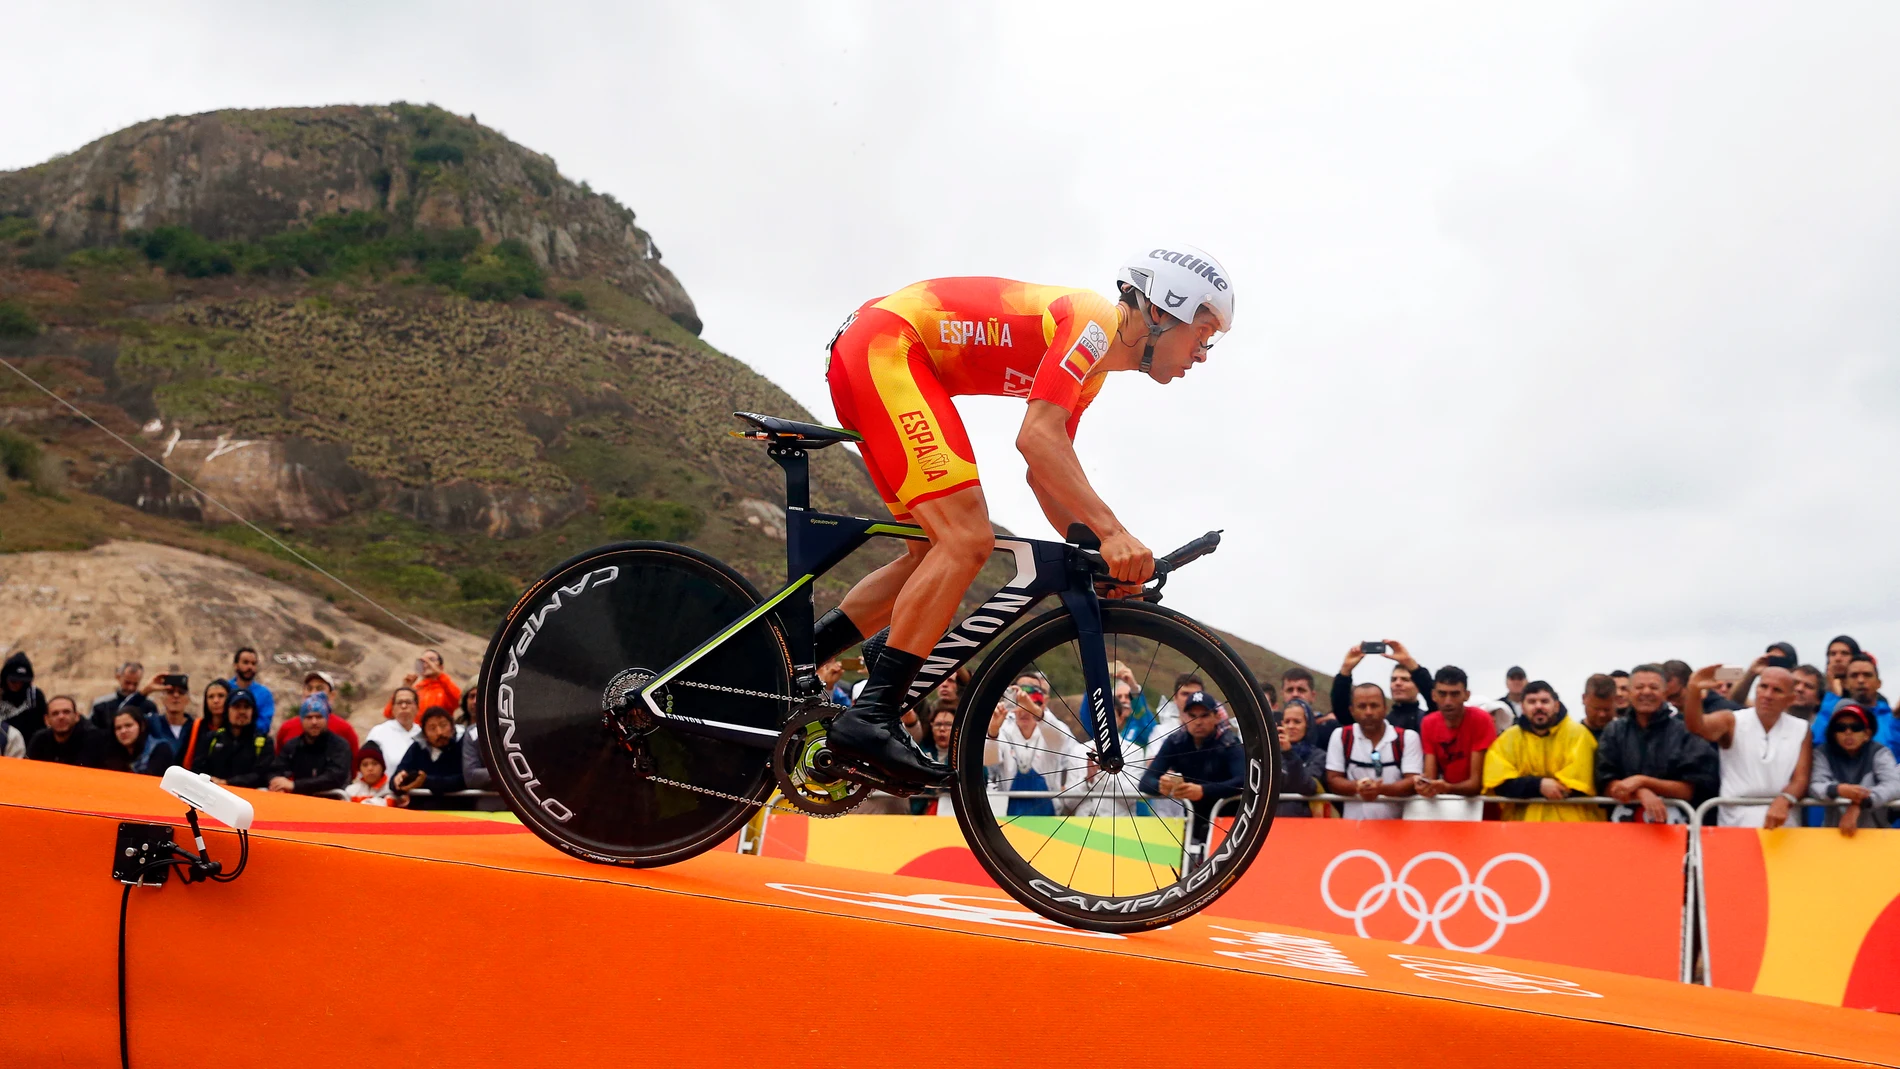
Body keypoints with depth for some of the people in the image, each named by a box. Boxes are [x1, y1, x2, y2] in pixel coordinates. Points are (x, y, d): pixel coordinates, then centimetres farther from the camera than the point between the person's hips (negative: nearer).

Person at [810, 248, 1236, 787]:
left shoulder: (1091, 371, 18)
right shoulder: (1093, 321, -13)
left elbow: (1045, 473, 21)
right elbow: (1037, 438, -25)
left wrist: (1097, 552, 9)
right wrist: (1111, 530, -31)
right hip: (885, 345, -11)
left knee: (934, 555, 11)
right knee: (969, 539, -19)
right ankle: (871, 716, -22)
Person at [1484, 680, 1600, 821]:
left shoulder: (1577, 734, 0)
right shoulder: (1508, 739, 7)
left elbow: (1577, 783, -10)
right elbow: (1500, 783, -3)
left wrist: (1524, 786, -8)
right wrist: (1538, 786, -18)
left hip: (1570, 817, -1)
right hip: (1522, 817, 1)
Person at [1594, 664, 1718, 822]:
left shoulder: (1684, 732, 4)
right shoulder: (1614, 731, 10)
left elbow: (1690, 790, 0)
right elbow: (1605, 784, 2)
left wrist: (1642, 782, -12)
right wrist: (1641, 793, -17)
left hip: (1671, 812, -2)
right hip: (1625, 813, 2)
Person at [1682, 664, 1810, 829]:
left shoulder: (1801, 730, 9)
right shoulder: (1732, 722, 3)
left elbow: (1800, 779, 3)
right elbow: (1697, 726, -16)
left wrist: (1783, 801, -20)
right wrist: (1694, 690, -36)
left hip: (1781, 822, 1)